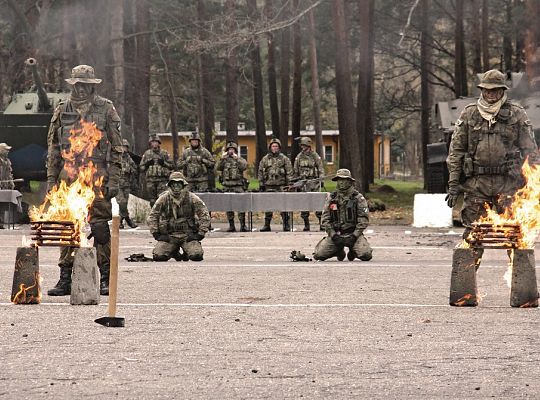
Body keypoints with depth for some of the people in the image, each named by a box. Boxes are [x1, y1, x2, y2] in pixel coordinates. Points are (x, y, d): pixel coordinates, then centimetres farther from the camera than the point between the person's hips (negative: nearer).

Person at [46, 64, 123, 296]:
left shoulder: (105, 109, 4)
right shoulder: (62, 111, 12)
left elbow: (116, 147, 3)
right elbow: (53, 148, 15)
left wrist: (114, 179, -4)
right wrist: (51, 179, 8)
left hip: (97, 175, -3)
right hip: (68, 176, 3)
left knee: (100, 227, -4)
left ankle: (106, 278, 2)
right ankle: (65, 279, 7)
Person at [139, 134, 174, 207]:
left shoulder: (164, 153, 9)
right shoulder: (147, 154, 13)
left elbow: (172, 166, 6)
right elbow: (141, 167, 13)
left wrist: (164, 163, -10)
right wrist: (147, 164, -6)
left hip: (162, 180, -2)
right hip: (150, 180, 2)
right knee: (152, 201, 3)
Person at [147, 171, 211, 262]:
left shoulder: (192, 198, -2)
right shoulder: (163, 199, 1)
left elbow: (205, 216, 0)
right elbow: (152, 217, 7)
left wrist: (200, 234, -7)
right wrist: (156, 234, -2)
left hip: (188, 235, -1)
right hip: (169, 236, 1)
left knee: (196, 255, -25)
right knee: (158, 256, -21)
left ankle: (187, 252, 13)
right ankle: (174, 251, 14)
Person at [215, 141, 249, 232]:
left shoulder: (240, 159, 8)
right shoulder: (224, 160, 13)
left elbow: (244, 166, -12)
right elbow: (217, 168, -2)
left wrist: (237, 159, -21)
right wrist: (221, 159, -14)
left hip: (238, 186, -3)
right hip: (227, 186, 3)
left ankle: (243, 225, -6)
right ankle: (231, 225, 9)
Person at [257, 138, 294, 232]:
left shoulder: (284, 159, 5)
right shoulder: (265, 159, 10)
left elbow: (289, 173, 3)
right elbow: (260, 173, 12)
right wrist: (261, 185, 5)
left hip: (281, 186, -2)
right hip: (269, 186, 2)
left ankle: (286, 225, 2)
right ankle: (267, 225, 9)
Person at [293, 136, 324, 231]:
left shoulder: (315, 156, 1)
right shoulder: (299, 157, 9)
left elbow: (321, 169, 2)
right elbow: (295, 171, 14)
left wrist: (321, 180, -8)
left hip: (314, 181, -3)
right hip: (303, 182, 3)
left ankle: (322, 223, -1)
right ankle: (306, 225, 6)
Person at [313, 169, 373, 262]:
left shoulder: (358, 198, -2)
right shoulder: (331, 199, 7)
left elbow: (364, 219, -5)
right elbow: (325, 219, 5)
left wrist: (354, 236, -14)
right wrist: (333, 235, -8)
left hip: (353, 233, -2)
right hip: (335, 234, 2)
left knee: (365, 255, -25)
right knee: (318, 255, -15)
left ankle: (353, 251, 12)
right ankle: (339, 251, 17)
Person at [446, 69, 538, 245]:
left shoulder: (517, 114, 7)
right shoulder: (468, 114, 10)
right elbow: (456, 150, 10)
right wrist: (453, 183, 2)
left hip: (508, 183, -1)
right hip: (476, 183, 1)